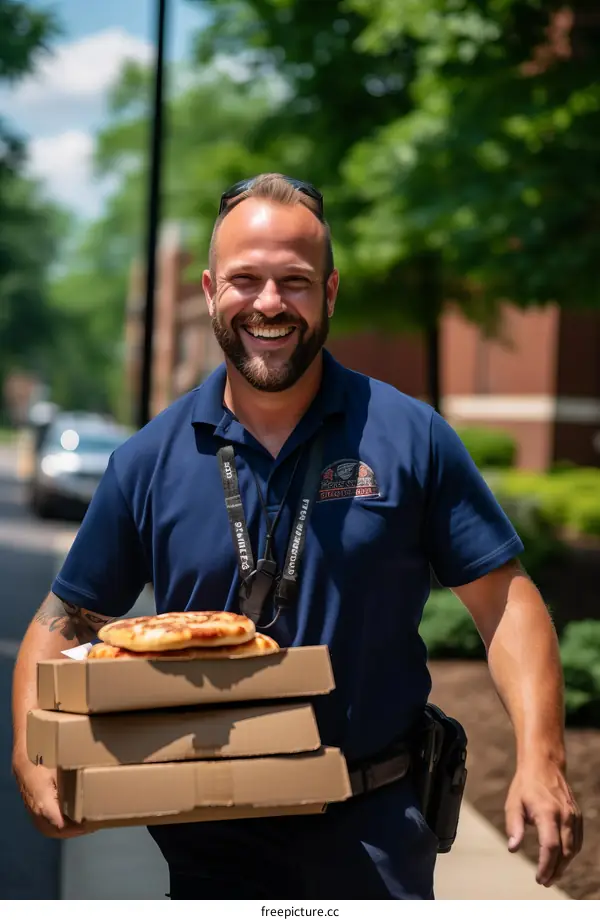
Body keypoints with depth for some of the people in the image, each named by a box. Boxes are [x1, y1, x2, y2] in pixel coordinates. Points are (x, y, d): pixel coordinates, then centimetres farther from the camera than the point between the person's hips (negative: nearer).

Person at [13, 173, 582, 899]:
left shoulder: (410, 437, -5)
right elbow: (64, 623, 4)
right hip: (212, 837, 2)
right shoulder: (149, 461, -2)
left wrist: (540, 760, -17)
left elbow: (505, 601, -5)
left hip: (375, 831, -1)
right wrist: (32, 755, -13)